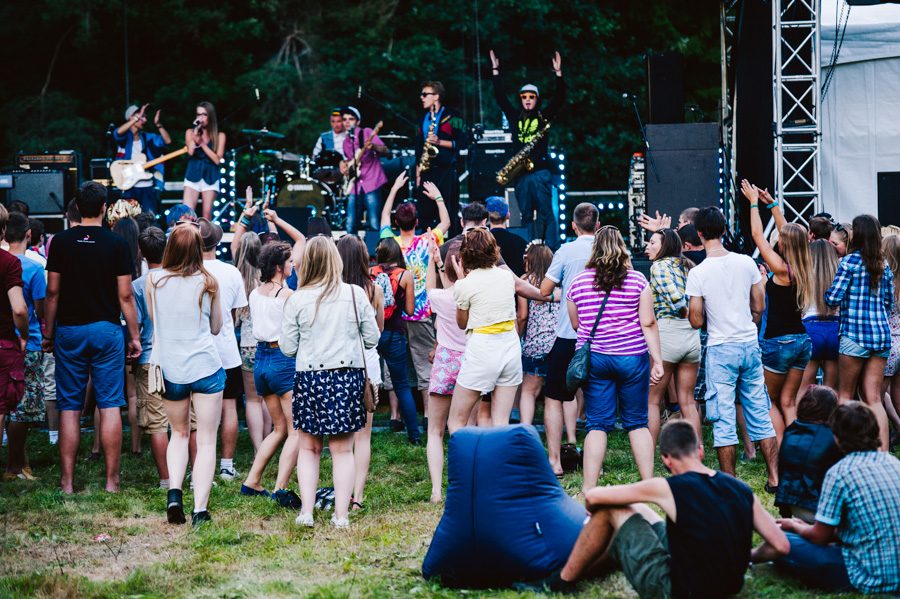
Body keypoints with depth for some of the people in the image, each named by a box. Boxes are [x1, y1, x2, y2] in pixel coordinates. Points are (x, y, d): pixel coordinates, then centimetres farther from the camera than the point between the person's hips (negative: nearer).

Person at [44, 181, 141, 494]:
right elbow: (125, 295, -3)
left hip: (69, 330, 1)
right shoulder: (116, 244, -3)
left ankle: (67, 481, 3)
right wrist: (135, 336, 4)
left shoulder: (61, 242, 0)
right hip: (107, 329, -1)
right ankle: (111, 480, 0)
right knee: (110, 406, 0)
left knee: (69, 408, 4)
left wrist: (48, 334, 9)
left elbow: (52, 292, 1)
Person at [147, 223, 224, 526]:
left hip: (170, 367, 2)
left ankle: (174, 492, 1)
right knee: (206, 441, 4)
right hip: (205, 367, -2)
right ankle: (200, 509, -3)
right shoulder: (208, 282, -5)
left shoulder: (154, 280, -3)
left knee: (179, 433, 21)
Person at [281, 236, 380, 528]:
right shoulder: (356, 294, -3)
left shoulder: (297, 300, -5)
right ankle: (342, 514, 5)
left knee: (309, 447, 12)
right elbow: (372, 339, 3)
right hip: (348, 375, 1)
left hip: (309, 376, 0)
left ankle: (306, 511, 5)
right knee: (343, 450, 7)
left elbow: (288, 347, -2)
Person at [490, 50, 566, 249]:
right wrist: (495, 71, 15)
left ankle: (552, 249, -8)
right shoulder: (515, 117, 15)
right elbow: (500, 97, 17)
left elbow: (559, 98, -1)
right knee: (526, 215, 6)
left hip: (540, 171, -4)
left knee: (546, 213, -6)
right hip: (520, 173, 4)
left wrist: (558, 74, -11)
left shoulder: (544, 116, 7)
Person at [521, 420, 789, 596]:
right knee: (637, 510, 21)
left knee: (612, 509, 4)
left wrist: (597, 517, 17)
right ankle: (584, 570, 39)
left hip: (676, 589, -6)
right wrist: (741, 558, 15)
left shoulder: (668, 488, -16)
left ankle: (563, 581, 19)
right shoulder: (740, 490, -3)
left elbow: (592, 496, -7)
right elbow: (781, 545, -5)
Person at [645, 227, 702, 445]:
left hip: (667, 331, -7)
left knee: (652, 401, 1)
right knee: (688, 402, 10)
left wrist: (683, 311, -2)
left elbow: (675, 296, -18)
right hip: (692, 335, 7)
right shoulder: (686, 265, 17)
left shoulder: (659, 266, -5)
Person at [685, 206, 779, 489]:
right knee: (759, 413, 11)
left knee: (723, 418, 2)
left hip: (720, 349, -4)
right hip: (750, 345, 4)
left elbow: (696, 321, -10)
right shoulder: (747, 263, 0)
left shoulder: (697, 273, -11)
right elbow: (759, 307, 7)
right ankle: (775, 477, 11)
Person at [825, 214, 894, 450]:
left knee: (845, 395, 8)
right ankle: (883, 451, -4)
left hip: (855, 333, -5)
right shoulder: (884, 265, 10)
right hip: (882, 334, 5)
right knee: (873, 398, 5)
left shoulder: (851, 261, -8)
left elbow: (833, 298, -11)